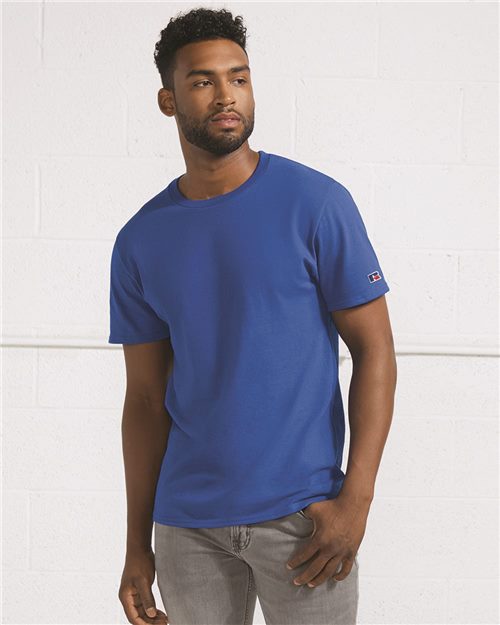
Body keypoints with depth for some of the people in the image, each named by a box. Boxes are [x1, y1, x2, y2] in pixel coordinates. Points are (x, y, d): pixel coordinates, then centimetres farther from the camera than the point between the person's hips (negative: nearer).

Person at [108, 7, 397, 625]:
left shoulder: (316, 204, -5)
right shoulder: (140, 242, 5)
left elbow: (374, 348, -5)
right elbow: (147, 398, 9)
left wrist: (356, 500, -13)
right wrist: (137, 544, 7)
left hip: (301, 514, -3)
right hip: (186, 523, 3)